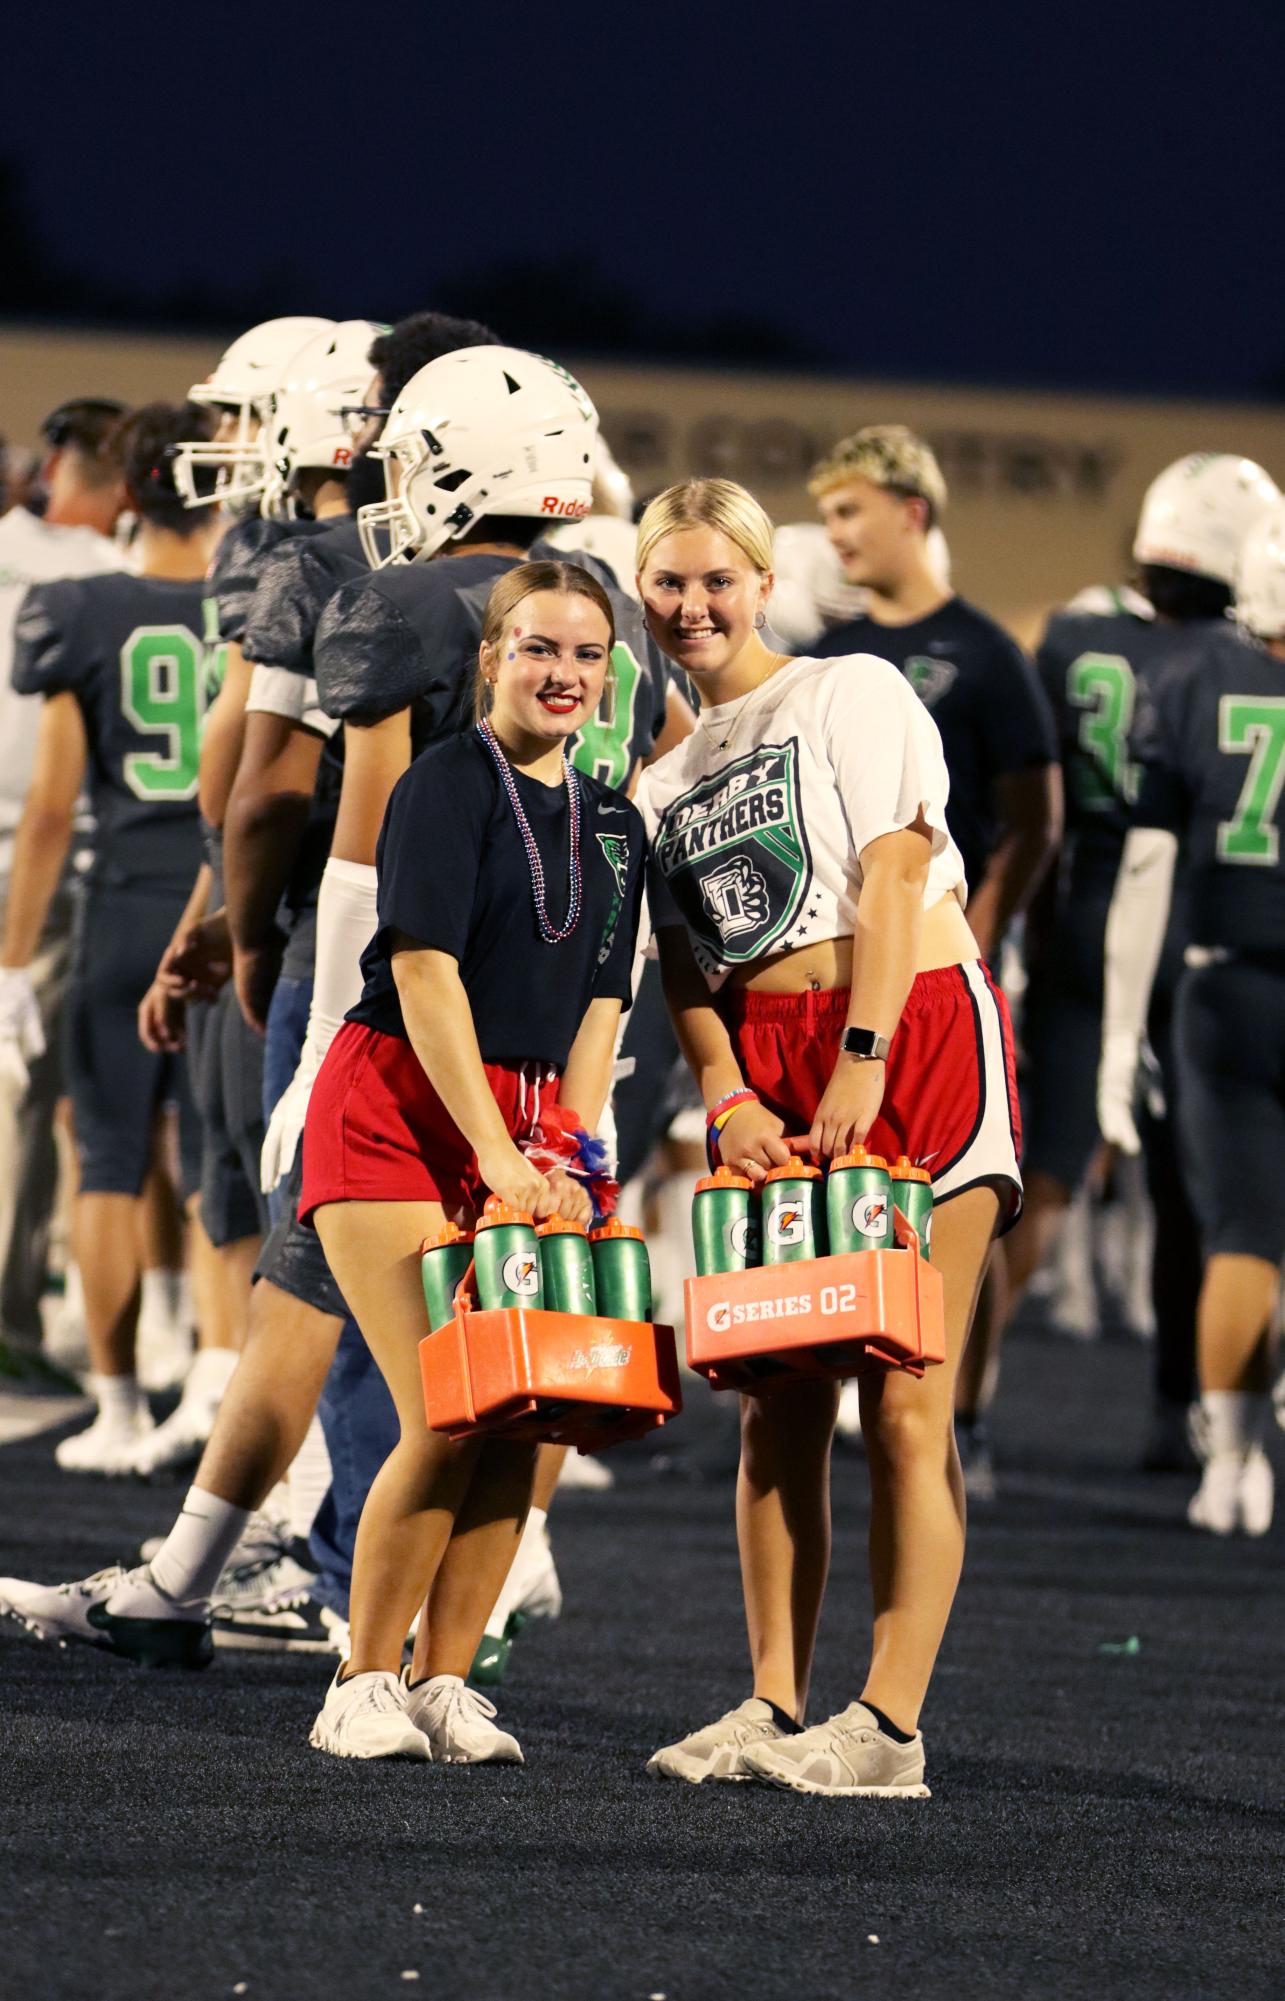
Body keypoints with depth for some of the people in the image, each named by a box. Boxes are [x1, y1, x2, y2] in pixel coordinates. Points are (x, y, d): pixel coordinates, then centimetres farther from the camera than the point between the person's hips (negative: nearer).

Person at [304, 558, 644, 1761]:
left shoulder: (614, 827, 14)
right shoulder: (448, 784, -6)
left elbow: (598, 1006, 14)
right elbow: (426, 973, -13)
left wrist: (568, 1156, 0)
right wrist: (496, 1154, -18)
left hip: (525, 1127, 6)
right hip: (398, 1111, -6)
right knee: (448, 1422, -14)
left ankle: (443, 1683, 8)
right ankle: (362, 1688, -1)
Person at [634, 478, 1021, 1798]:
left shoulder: (852, 694, 3)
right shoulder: (663, 782, 20)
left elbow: (892, 875, -7)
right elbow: (682, 963, 13)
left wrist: (865, 1058, -16)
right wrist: (727, 1099, -5)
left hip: (911, 1034, -6)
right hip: (766, 1074, 6)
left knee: (904, 1402, -9)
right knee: (777, 1403, 3)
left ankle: (890, 1725, -11)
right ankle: (775, 1710, 7)